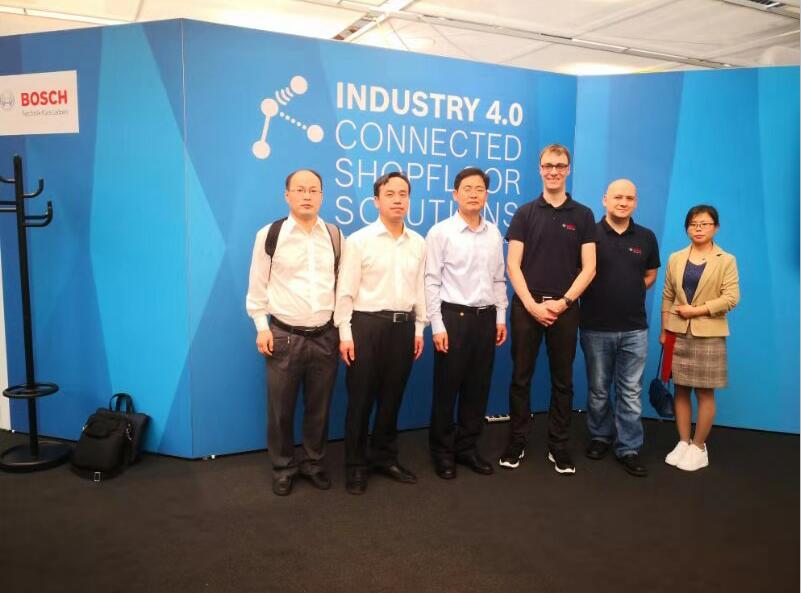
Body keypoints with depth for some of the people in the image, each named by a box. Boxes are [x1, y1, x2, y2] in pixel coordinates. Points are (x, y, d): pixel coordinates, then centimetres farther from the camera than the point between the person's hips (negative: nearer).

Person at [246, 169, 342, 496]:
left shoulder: (334, 235, 5)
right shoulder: (270, 234, -4)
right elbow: (257, 285, 1)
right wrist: (261, 327, -3)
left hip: (325, 336, 2)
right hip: (284, 335, -2)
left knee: (319, 406, 13)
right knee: (280, 408, 9)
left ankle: (313, 462, 33)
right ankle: (283, 468, 29)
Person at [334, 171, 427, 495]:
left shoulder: (418, 243, 7)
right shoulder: (359, 240, -6)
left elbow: (420, 288, 12)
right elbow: (345, 291, -6)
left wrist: (419, 328, 10)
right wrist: (345, 333, -10)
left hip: (403, 325, 4)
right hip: (367, 324, -4)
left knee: (392, 396, 14)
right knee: (361, 397, 5)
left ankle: (385, 457, 31)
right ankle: (355, 464, 20)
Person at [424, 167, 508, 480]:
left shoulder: (494, 233, 9)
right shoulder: (440, 232, -6)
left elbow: (499, 279, 13)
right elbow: (432, 282, -8)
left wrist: (500, 317, 9)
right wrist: (437, 326, -12)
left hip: (485, 317, 5)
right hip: (453, 315, -5)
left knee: (478, 387, 12)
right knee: (447, 388, 5)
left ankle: (466, 447, 28)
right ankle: (442, 451, 21)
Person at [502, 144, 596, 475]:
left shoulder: (582, 215, 5)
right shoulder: (525, 213, 4)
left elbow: (588, 268, 1)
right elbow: (513, 265, -2)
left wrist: (563, 302, -10)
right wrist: (532, 304, -11)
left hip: (565, 308, 1)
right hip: (527, 306, 0)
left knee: (563, 380, 8)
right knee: (521, 377, 5)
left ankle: (559, 447, 20)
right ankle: (516, 442, 18)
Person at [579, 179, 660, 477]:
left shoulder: (646, 237, 5)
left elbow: (650, 275, 18)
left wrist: (630, 293, 5)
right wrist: (598, 296, -2)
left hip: (634, 329, 2)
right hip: (596, 327, -2)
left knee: (631, 392, 6)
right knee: (598, 390, 12)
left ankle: (629, 448, 15)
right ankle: (600, 436, 30)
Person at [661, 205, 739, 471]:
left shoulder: (726, 261, -1)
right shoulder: (676, 259, 8)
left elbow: (731, 297, -9)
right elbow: (667, 297, 9)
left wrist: (698, 310, -15)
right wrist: (664, 330, 7)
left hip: (709, 335, -3)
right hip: (679, 333, 3)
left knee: (705, 392, 3)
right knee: (681, 389, 7)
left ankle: (699, 446, 15)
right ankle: (683, 442, 17)